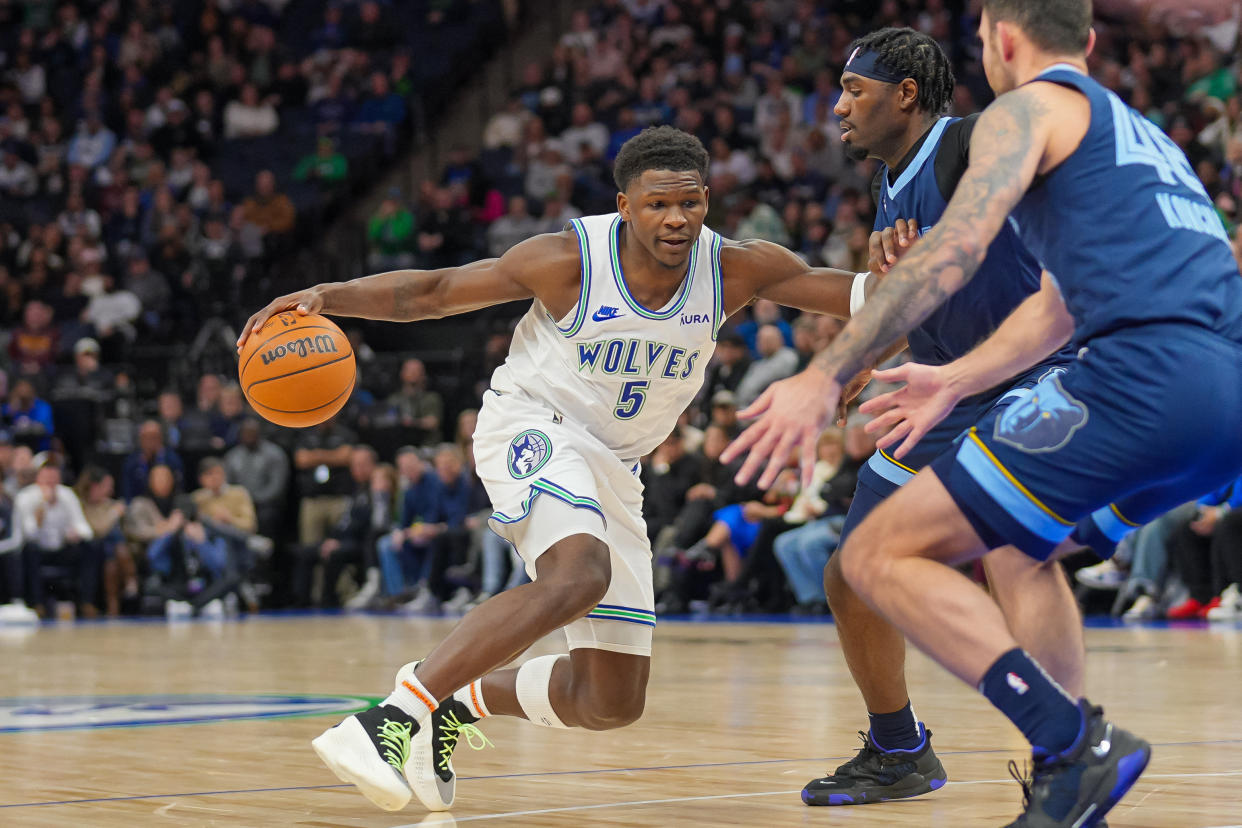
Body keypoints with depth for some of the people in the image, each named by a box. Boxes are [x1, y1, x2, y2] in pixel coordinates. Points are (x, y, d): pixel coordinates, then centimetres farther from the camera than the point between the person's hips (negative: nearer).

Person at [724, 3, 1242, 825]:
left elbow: (956, 248, -9)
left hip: (1147, 376, -9)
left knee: (880, 557, -5)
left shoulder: (1028, 109, 7)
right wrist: (956, 381, 44)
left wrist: (825, 377, -11)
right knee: (1023, 554, 30)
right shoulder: (1139, 133, 32)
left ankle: (1075, 743, -18)